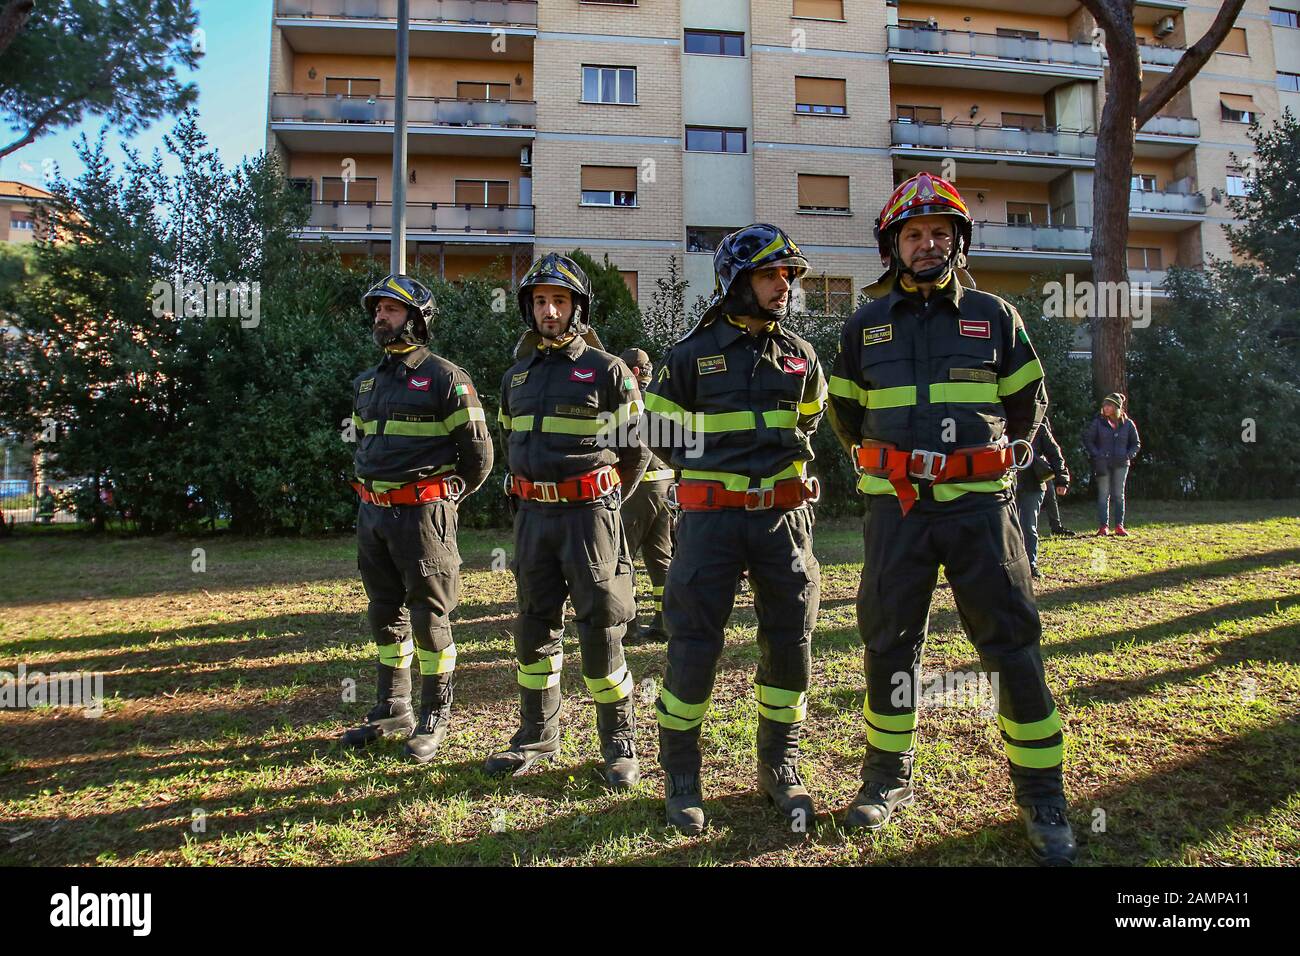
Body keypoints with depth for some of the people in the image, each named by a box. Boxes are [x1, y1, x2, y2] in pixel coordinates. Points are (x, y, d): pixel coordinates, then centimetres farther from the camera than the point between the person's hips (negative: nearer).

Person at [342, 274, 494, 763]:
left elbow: (478, 451, -6)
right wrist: (371, 490, 17)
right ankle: (392, 709, 29)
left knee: (430, 617, 0)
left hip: (422, 514, -7)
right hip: (372, 512, 7)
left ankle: (435, 717, 13)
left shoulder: (444, 376, -7)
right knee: (385, 614, 15)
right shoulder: (367, 382, 15)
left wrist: (446, 497, 2)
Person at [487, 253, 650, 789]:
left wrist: (602, 504, 5)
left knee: (600, 629, -2)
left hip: (589, 512, -5)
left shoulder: (607, 370, -3)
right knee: (535, 628, 11)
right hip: (532, 514, 6)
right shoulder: (516, 376, 14)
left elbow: (635, 450, 0)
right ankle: (537, 735, 25)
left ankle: (619, 742, 13)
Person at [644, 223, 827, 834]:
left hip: (784, 515, 4)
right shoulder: (693, 353, -1)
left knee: (790, 643, 8)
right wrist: (716, 460, 1)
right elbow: (662, 433, 6)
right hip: (712, 517, -4)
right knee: (693, 646, -1)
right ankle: (680, 776, 16)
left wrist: (788, 453, 13)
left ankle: (780, 766, 27)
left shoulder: (800, 355, 10)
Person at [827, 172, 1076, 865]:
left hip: (979, 504, -1)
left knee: (1013, 646, 0)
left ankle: (1040, 798, 14)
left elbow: (1027, 404, 19)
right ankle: (888, 777, 25)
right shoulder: (866, 326, 8)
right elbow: (844, 410, 21)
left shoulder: (993, 317, 7)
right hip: (896, 508, 1)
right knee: (889, 645, 7)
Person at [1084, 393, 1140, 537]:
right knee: (1103, 495, -2)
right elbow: (1087, 439, 4)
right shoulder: (1098, 422, 0)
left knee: (1119, 495, 4)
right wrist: (1096, 455, -7)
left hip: (1121, 464, 1)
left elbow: (1136, 443, 13)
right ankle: (1103, 526, 1)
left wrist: (1129, 455, -3)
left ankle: (1119, 526, 9)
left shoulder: (1127, 423, 4)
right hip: (1102, 464, -1)